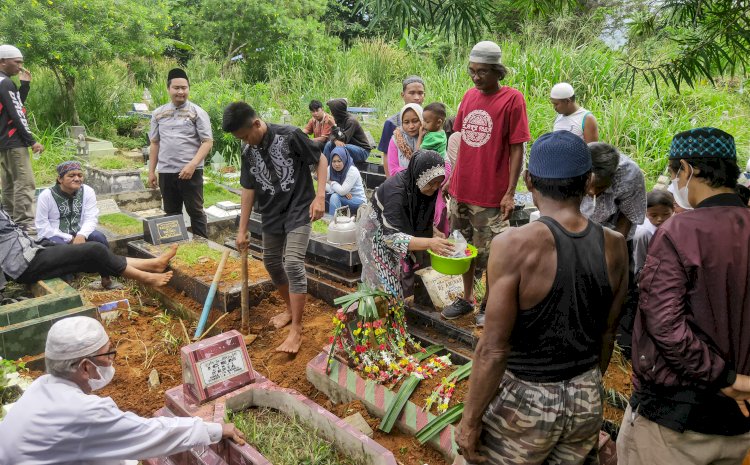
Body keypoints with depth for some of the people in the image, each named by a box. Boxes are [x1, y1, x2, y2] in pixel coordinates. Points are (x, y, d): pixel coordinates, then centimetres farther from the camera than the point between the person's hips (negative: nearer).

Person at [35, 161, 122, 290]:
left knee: (99, 237, -24)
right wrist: (69, 239, -20)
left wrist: (81, 235, -31)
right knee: (59, 246, -35)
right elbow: (42, 227, -12)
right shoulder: (46, 196, -9)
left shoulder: (87, 191, -3)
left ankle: (106, 279, -13)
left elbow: (91, 219, -10)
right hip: (54, 237, -3)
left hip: (78, 235, 3)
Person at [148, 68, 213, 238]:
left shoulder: (197, 112, -3)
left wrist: (192, 165, -19)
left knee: (196, 212, 3)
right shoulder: (158, 113, 10)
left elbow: (208, 141, -8)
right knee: (171, 214, 13)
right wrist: (151, 171, 11)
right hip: (165, 172, 4)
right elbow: (155, 143, 16)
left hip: (190, 172, -4)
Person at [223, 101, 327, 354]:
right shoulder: (248, 152, 1)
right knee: (271, 263, 15)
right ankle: (291, 308, 38)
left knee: (293, 264, -16)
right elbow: (248, 189, 7)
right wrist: (242, 229, 7)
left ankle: (296, 329, -9)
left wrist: (320, 196, -19)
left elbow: (321, 160, -8)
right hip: (272, 215, 7)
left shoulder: (290, 136, -17)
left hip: (298, 211, -7)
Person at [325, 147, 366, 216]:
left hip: (358, 201, -6)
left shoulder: (353, 171, -22)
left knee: (335, 196, -29)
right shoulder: (330, 169, -5)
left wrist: (332, 182, -12)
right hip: (343, 198, 6)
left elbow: (342, 191, -27)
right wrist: (338, 189, -22)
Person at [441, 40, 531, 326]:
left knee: (489, 253, 5)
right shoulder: (469, 96, 7)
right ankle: (467, 299, 33)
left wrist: (510, 193, -14)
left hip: (491, 194, -6)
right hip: (461, 189, 6)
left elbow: (517, 150, -11)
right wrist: (452, 177, 14)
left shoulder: (512, 99, -10)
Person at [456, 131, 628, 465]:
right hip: (588, 399, 5)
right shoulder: (614, 245, -6)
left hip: (526, 399, -5)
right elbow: (607, 332, 6)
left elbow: (493, 350, -22)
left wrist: (469, 420, -10)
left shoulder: (515, 246, -23)